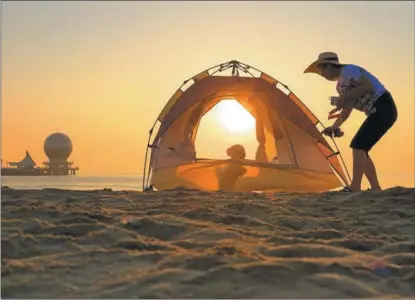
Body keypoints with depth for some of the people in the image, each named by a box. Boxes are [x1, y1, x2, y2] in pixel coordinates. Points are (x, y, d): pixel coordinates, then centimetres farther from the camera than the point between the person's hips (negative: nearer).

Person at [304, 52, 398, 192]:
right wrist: (334, 126, 12)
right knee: (359, 147, 6)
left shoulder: (348, 70, -11)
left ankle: (354, 187, -19)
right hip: (377, 112, 10)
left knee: (358, 144, -16)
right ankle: (375, 188, 6)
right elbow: (347, 110, 23)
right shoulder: (340, 86, 18)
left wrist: (345, 97, -19)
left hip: (383, 108, -10)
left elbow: (368, 86, -23)